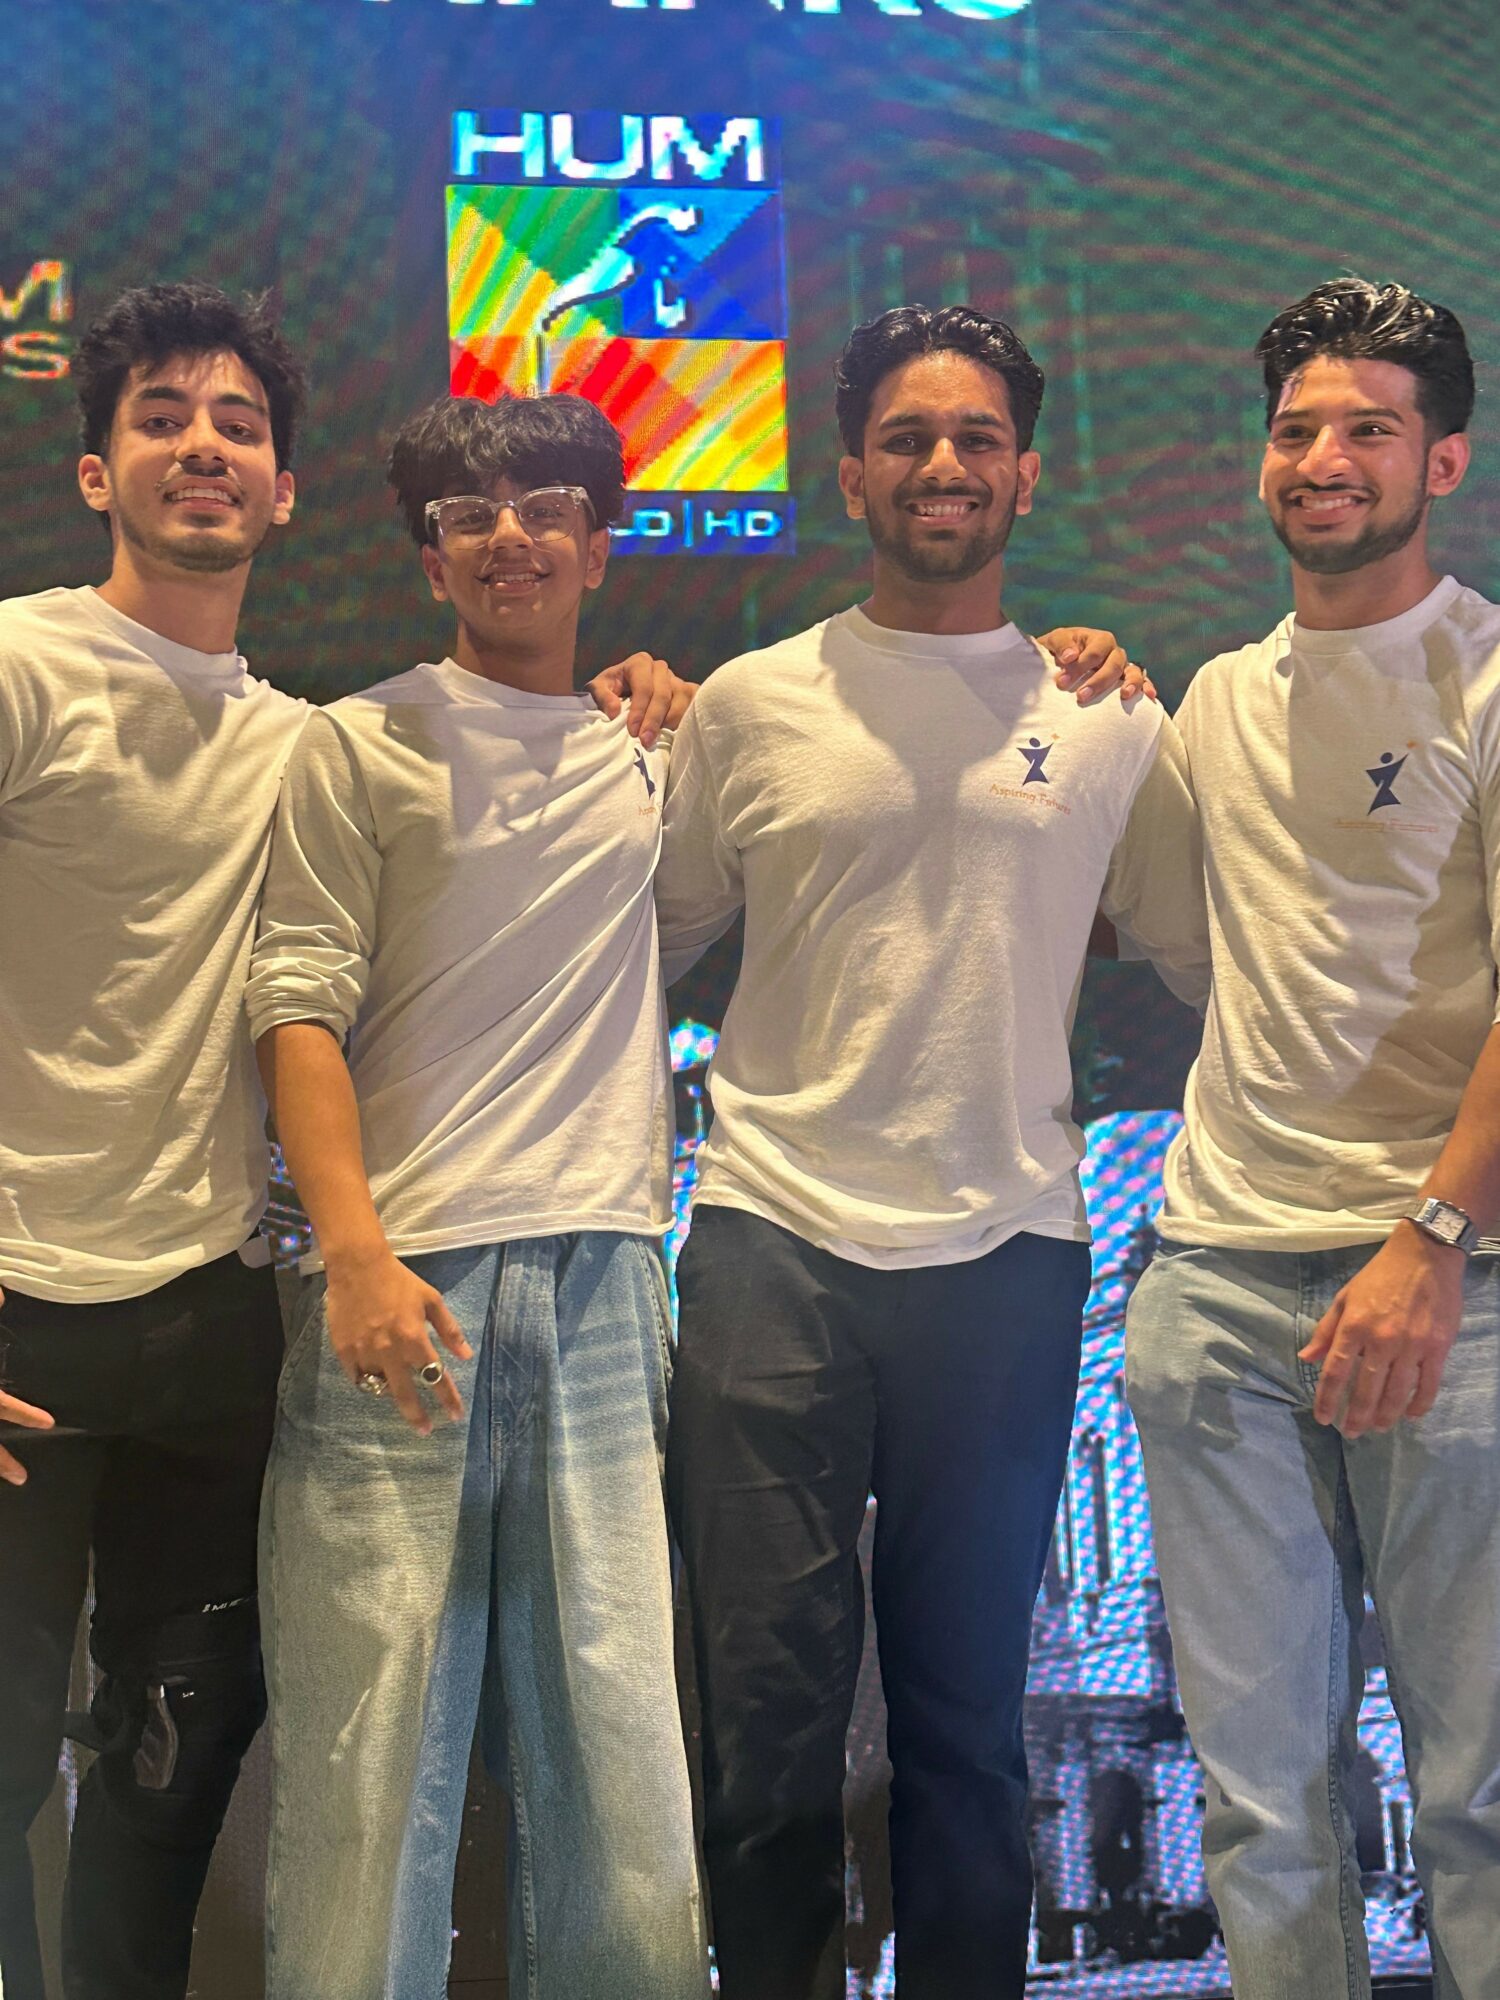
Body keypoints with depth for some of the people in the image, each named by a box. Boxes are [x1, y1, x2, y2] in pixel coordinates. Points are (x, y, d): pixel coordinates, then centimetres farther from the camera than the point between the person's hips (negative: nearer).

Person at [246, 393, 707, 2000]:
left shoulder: (655, 763, 18)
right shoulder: (359, 746, 8)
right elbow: (301, 1010, -1)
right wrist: (356, 1255, -15)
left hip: (603, 1275, 3)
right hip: (406, 1287, -3)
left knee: (618, 1735, 1)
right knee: (368, 1745, -4)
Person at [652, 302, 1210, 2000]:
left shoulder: (1108, 723, 8)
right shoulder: (746, 706, 6)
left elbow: (1208, 957, 10)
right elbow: (643, 944, 15)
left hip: (1007, 1250, 1)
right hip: (775, 1238, 0)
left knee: (968, 1702, 10)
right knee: (769, 1699, 3)